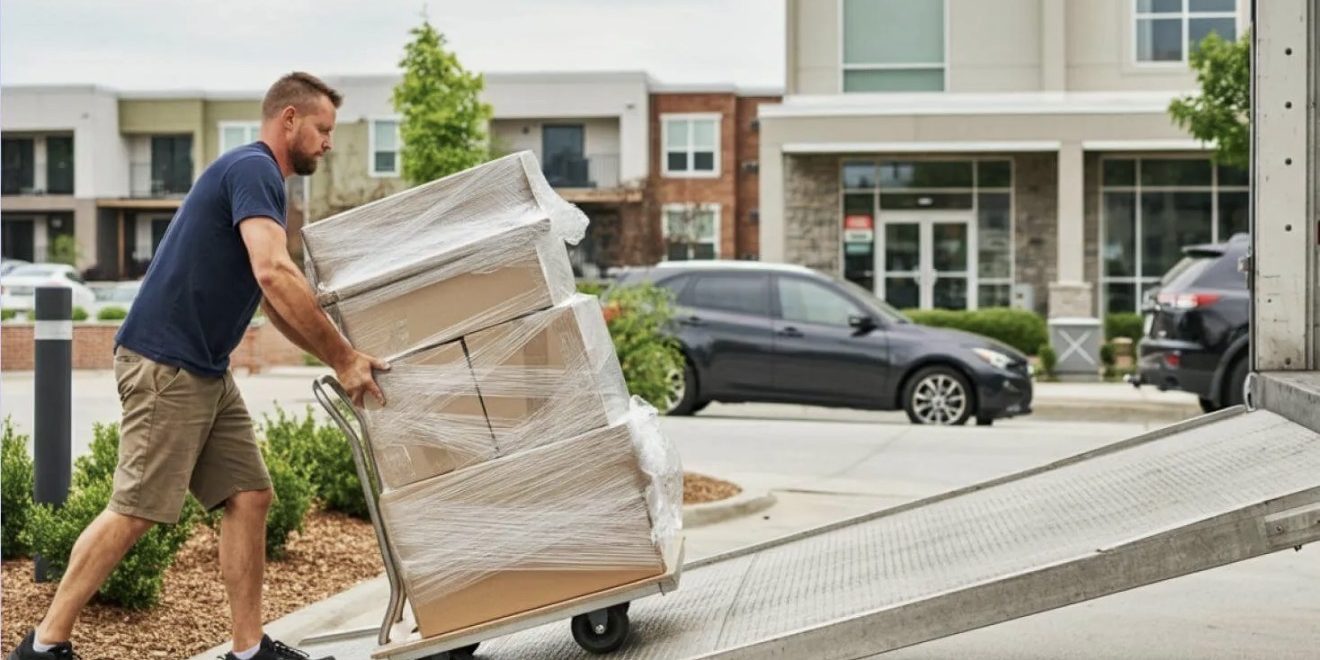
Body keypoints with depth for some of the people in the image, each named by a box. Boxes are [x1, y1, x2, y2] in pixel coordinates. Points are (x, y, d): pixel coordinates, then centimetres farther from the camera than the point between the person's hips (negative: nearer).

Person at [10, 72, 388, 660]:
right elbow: (274, 274, -27)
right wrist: (342, 358, -21)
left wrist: (339, 357, 17)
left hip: (206, 371, 10)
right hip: (165, 365, -10)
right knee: (135, 510, -7)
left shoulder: (259, 179, 19)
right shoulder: (252, 169, -12)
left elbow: (274, 298, 25)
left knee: (248, 496, 7)